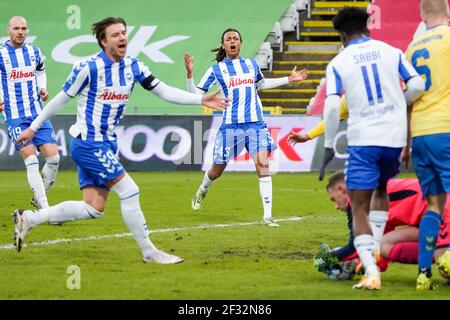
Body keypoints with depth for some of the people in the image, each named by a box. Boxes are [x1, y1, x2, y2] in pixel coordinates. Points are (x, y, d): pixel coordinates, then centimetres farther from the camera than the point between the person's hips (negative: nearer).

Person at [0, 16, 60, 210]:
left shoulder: (34, 52, 8)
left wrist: (42, 88, 7)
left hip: (38, 114, 5)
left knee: (53, 158, -4)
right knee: (31, 160, -13)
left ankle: (38, 198, 18)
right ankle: (46, 210, -13)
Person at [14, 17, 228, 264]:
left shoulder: (133, 67, 3)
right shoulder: (88, 68, -15)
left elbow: (165, 91, 5)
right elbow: (61, 99, -5)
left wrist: (201, 100, -6)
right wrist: (33, 128, 2)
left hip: (107, 145, 8)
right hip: (87, 143, -8)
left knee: (93, 209, 6)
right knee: (129, 191, -13)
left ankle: (29, 218, 17)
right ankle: (149, 252, -3)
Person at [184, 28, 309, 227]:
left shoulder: (252, 64, 12)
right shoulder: (216, 70, 1)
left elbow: (262, 84, 32)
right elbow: (195, 94, -1)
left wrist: (289, 79, 28)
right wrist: (189, 74, -17)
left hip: (256, 123, 2)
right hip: (231, 125, -2)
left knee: (263, 165, -14)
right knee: (217, 170, 10)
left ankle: (267, 216, -13)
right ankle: (202, 191, 46)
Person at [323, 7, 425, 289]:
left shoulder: (338, 63, 1)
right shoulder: (391, 52, 7)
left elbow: (332, 107, -9)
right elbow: (417, 86, 0)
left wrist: (329, 145, -1)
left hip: (362, 140, -3)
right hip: (395, 136, 3)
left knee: (359, 209, 1)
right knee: (381, 189, 30)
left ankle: (371, 271, -13)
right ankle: (375, 249, 18)